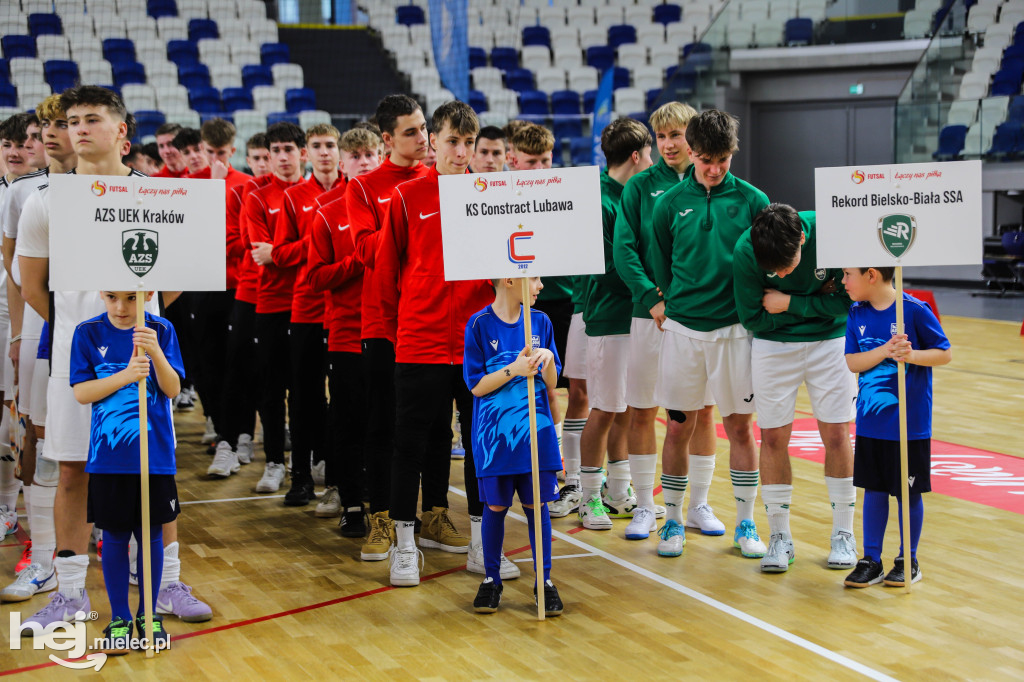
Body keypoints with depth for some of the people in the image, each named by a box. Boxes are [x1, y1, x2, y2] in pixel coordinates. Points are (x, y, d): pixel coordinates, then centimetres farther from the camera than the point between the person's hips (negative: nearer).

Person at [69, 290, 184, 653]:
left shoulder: (161, 331, -3)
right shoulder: (88, 333, -3)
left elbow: (172, 389, -7)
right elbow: (81, 392, -7)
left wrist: (155, 353, -25)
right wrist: (126, 376, -21)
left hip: (154, 455, 0)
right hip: (108, 457, 0)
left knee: (151, 535, 9)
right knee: (114, 537, 7)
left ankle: (148, 614, 25)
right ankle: (119, 618, 21)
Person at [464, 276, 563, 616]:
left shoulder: (540, 322, 3)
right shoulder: (480, 324, -7)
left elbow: (551, 384, 7)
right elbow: (476, 385, -8)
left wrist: (548, 363, -14)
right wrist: (513, 370, -19)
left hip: (536, 432, 3)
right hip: (494, 433, -2)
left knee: (537, 504, 5)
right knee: (495, 506, 6)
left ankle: (544, 579, 17)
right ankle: (491, 579, 22)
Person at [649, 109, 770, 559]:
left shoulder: (752, 200, 0)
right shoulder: (670, 204, 2)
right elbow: (660, 268, 11)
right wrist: (670, 304, 5)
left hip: (735, 329, -1)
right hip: (682, 328, 1)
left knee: (739, 427, 5)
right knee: (680, 427, 6)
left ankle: (745, 524, 17)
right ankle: (673, 521, 19)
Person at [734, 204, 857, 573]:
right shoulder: (745, 250, -22)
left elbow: (848, 301, -17)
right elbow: (752, 318, -15)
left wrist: (789, 303, -19)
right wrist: (818, 301, -15)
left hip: (830, 342, 0)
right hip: (772, 346, 0)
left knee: (836, 435, 1)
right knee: (773, 437, 1)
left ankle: (843, 533, 15)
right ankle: (779, 536, 13)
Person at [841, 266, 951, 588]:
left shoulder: (914, 310, -12)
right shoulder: (857, 313, 2)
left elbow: (945, 354, -7)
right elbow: (852, 361, -3)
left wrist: (911, 355, -24)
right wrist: (885, 351, -19)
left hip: (909, 424, -4)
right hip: (870, 422, 4)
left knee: (908, 493, 7)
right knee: (873, 489, 11)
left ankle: (908, 561, 22)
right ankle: (871, 560, 21)